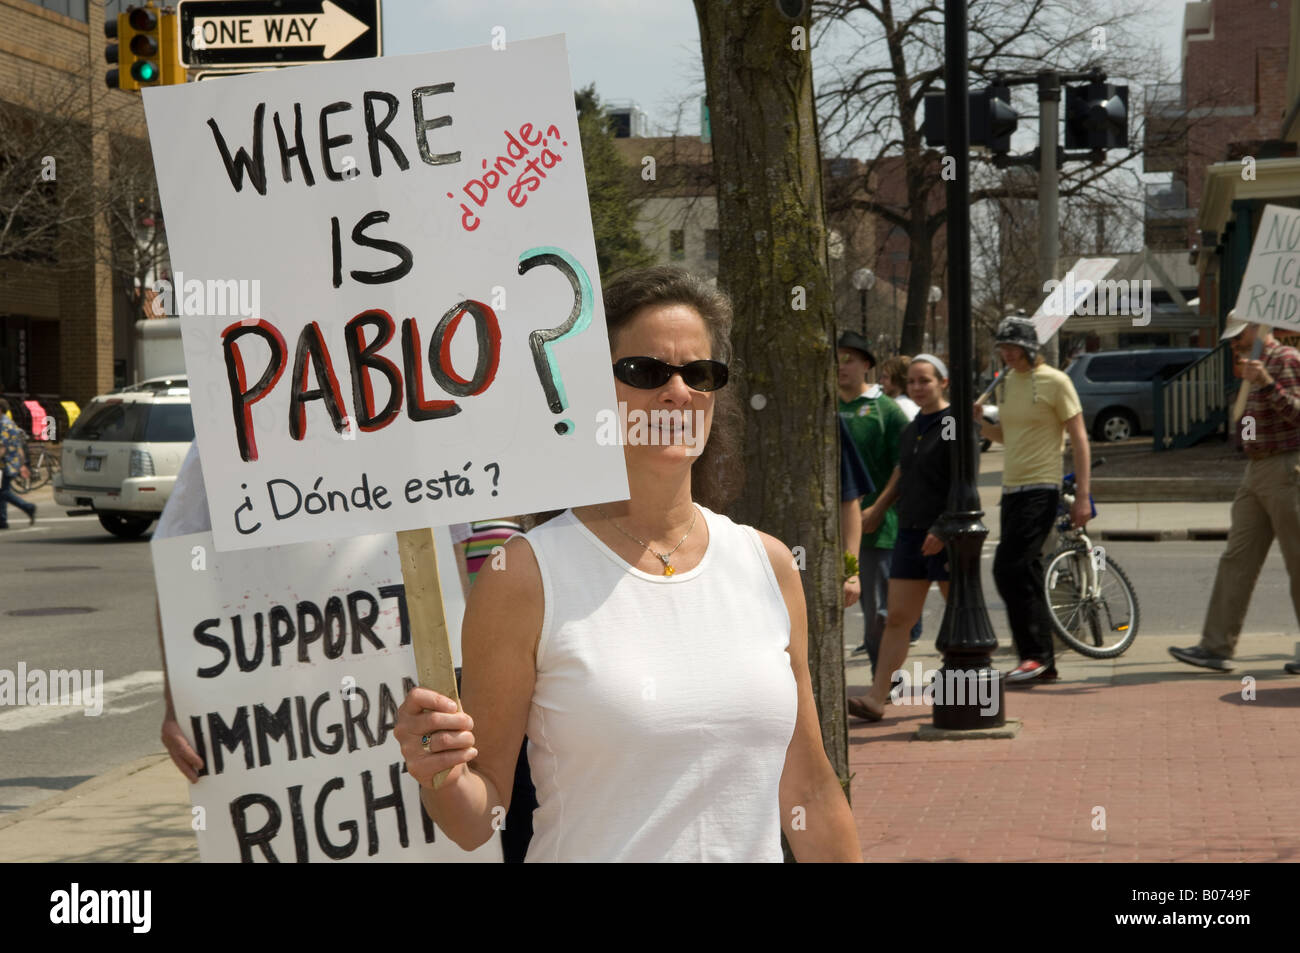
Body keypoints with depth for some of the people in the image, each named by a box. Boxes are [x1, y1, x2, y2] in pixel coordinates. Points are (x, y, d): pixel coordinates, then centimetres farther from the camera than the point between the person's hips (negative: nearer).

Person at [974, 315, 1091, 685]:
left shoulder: (1054, 382, -8)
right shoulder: (1005, 383, 14)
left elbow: (1079, 439, -8)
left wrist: (1082, 495, -14)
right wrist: (980, 421, 3)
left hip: (1040, 489, -8)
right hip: (1011, 488, 8)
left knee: (1009, 569, -17)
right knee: (1023, 574, 9)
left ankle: (1034, 655, -12)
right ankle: (1043, 661, 15)